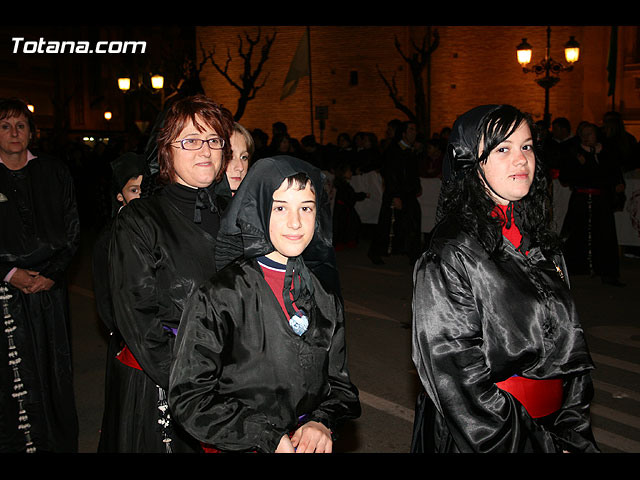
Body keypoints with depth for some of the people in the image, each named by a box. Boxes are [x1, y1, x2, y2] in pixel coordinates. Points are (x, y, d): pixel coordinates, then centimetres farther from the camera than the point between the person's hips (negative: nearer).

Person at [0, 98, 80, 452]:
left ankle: (59, 441, 20)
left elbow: (72, 231, 6)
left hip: (50, 289, 2)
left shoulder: (54, 173, 7)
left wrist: (52, 274, -5)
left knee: (54, 370, 6)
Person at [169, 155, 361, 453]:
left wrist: (322, 423, -15)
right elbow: (189, 398, -15)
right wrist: (268, 439, -20)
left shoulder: (325, 293, -3)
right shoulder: (219, 297, -17)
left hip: (312, 443, 4)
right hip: (239, 449, -4)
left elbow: (340, 381, 3)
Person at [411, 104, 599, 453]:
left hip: (550, 423, 6)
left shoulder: (541, 243, 3)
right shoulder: (451, 255, -19)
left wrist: (574, 436, -1)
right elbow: (457, 376, -21)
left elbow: (570, 345, 6)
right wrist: (542, 446, -18)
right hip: (479, 438, -6)